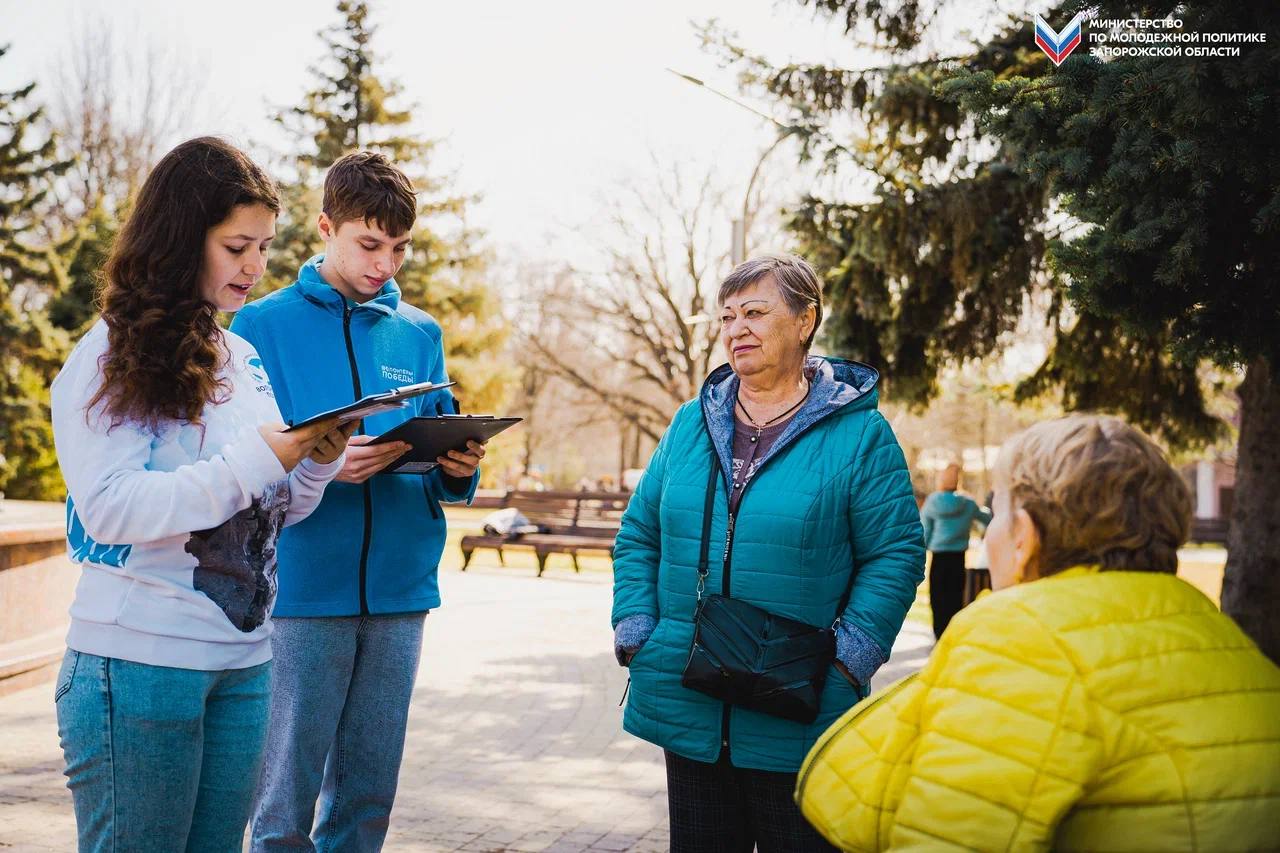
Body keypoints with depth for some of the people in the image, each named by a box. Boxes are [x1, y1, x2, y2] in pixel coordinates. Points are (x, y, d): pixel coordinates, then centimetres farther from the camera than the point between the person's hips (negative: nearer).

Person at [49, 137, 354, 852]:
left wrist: (318, 464, -5)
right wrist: (254, 459, -21)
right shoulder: (111, 357, -7)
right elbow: (108, 508, -18)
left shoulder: (245, 359, 13)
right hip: (139, 662, -6)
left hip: (244, 663, 6)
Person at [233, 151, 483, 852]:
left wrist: (458, 472, -8)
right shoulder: (264, 325, 0)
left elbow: (437, 467, 14)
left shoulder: (419, 334, 12)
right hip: (303, 589, -4)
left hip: (400, 589, 4)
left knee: (368, 795, 11)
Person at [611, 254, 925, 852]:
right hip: (688, 710, 4)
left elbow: (897, 554, -6)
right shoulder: (692, 423, 9)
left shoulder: (859, 433, -4)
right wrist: (635, 631, 0)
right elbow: (638, 534, 13)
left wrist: (848, 657, -14)